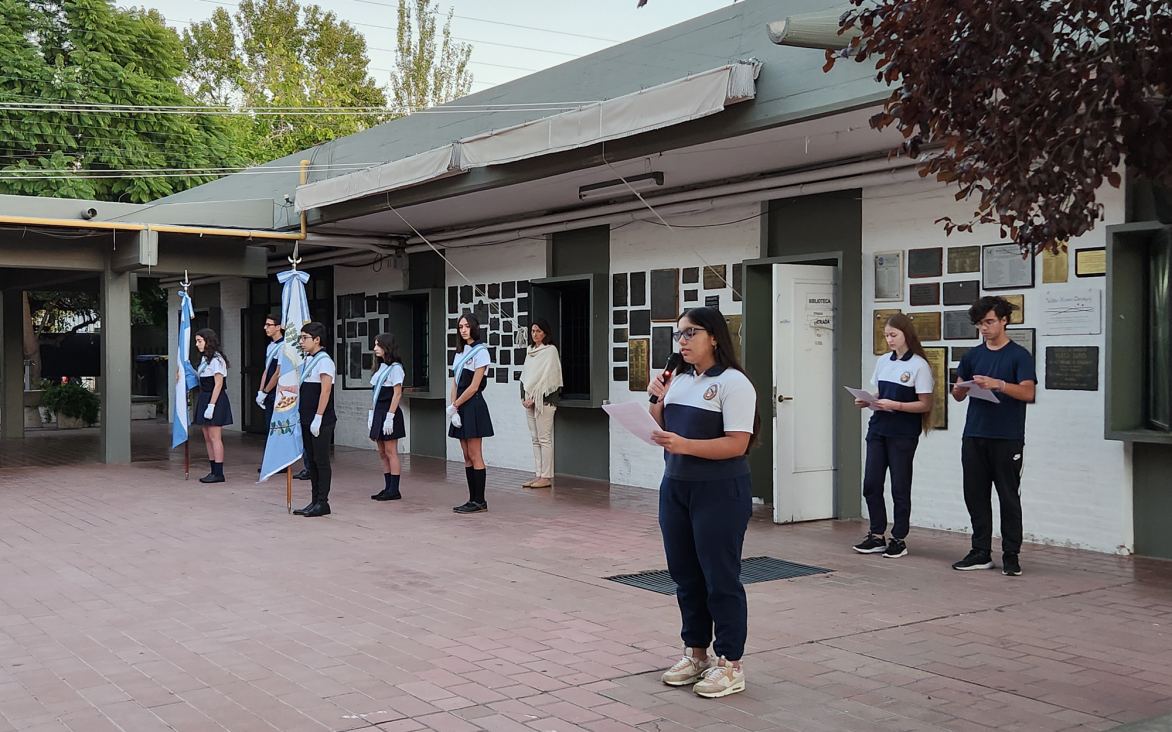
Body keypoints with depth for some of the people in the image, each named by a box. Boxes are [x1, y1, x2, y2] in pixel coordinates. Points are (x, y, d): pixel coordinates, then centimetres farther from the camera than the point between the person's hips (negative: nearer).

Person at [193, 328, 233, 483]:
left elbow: (218, 384, -17)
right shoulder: (205, 359, 16)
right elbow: (201, 377, 13)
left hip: (215, 401, -10)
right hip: (205, 399, 10)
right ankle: (214, 471, 15)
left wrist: (211, 405, -21)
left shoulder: (216, 359, -13)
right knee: (207, 437, 10)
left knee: (215, 437, -8)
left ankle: (218, 473, -5)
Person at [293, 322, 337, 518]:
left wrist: (318, 418, -21)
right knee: (310, 459, 11)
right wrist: (303, 417, 16)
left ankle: (323, 502, 4)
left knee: (321, 460, -2)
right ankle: (315, 500, 18)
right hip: (306, 420, 9)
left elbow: (325, 392, -19)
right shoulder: (307, 360, 14)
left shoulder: (324, 361, -13)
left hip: (321, 421, -9)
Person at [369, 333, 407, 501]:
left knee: (390, 452, -6)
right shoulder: (380, 368, 16)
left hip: (389, 413, -9)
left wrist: (389, 417, -19)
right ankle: (387, 488, 12)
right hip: (378, 413, 9)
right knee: (382, 453, 9)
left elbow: (397, 394, -14)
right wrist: (371, 414, 12)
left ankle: (394, 490, -3)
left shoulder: (395, 368, -9)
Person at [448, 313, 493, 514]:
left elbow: (473, 386, -14)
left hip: (473, 407, -8)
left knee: (475, 456, -6)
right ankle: (473, 499, 12)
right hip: (461, 407, 8)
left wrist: (454, 405, -10)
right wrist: (454, 407, -3)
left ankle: (480, 501, -2)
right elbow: (455, 383, 9)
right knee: (467, 457, 8)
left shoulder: (480, 351, -9)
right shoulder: (461, 352, 14)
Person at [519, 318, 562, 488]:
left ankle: (546, 477, -7)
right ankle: (539, 475, 11)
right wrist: (524, 397, 6)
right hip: (529, 399, 8)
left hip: (544, 399, -8)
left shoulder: (550, 350, -6)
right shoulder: (530, 351, 16)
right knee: (535, 439, 8)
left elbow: (547, 375, -13)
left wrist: (534, 398, -15)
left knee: (544, 439, -8)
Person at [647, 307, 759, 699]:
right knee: (686, 575, 13)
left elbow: (737, 445, -18)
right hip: (675, 487, 7)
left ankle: (730, 664, 9)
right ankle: (696, 652, 26)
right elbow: (661, 432, 18)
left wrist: (685, 445, -27)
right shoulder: (678, 380, 12)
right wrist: (656, 401, 0)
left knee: (720, 578, -1)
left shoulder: (733, 383, -10)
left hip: (720, 492, -7)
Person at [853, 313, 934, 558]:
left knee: (899, 487, 2)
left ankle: (899, 539, 12)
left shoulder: (918, 365, -7)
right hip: (878, 428, 6)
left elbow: (924, 404, -9)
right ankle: (877, 536, 14)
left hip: (903, 434, -6)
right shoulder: (883, 361, 11)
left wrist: (895, 405, -20)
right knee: (871, 484, 4)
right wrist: (866, 401, -1)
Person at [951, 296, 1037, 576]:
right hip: (974, 437, 5)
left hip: (1008, 439, -5)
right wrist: (958, 390, -8)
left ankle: (1011, 555, 7)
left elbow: (1028, 392, -11)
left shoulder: (1019, 355, 0)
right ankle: (981, 553, 15)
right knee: (975, 497, 6)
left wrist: (998, 384, -24)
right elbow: (959, 394, 16)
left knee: (1009, 498, 1)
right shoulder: (972, 356, 14)